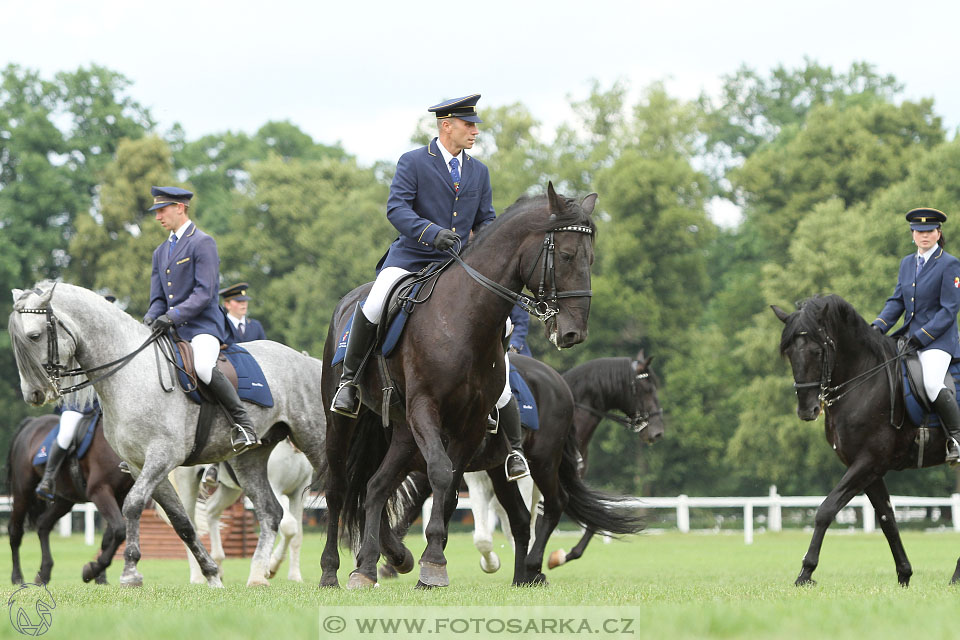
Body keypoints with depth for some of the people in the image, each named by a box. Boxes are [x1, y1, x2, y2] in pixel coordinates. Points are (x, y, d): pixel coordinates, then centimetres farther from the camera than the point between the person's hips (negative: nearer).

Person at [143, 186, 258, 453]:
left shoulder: (203, 243, -5)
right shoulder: (161, 251, 21)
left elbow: (204, 293, -14)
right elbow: (158, 299, 19)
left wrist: (172, 315, -24)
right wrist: (150, 319, -3)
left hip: (203, 325, -9)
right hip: (173, 331, 9)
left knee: (203, 366, -36)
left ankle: (243, 423, -24)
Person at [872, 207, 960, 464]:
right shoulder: (907, 263, 15)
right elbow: (897, 301, 15)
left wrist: (921, 337, -18)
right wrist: (878, 326, -4)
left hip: (938, 340, -8)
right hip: (908, 337, 8)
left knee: (932, 385, -31)